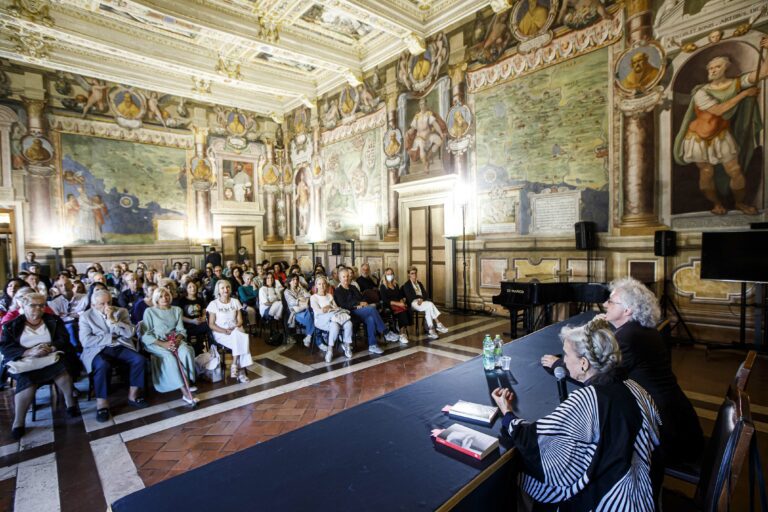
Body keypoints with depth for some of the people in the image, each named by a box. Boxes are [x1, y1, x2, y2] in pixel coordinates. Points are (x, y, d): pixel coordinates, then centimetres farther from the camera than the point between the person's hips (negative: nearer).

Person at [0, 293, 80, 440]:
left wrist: (50, 348, -20)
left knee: (62, 368, -32)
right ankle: (18, 422, -15)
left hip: (51, 358, 0)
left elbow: (64, 339, 2)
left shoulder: (53, 320, 11)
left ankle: (70, 402, -12)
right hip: (24, 362, 0)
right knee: (27, 382, -30)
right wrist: (29, 352, -19)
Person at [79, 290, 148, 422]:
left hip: (121, 347, 3)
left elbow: (130, 333, -4)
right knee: (103, 365, -36)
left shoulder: (121, 312, 8)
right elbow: (86, 341, -8)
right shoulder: (86, 316, 4)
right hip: (98, 350, -2)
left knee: (140, 359, -24)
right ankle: (102, 403, -18)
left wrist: (112, 320, -13)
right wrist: (110, 338, -9)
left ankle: (132, 395, -7)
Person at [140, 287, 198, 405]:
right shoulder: (150, 311, 3)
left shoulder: (177, 310, 13)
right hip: (156, 342, -3)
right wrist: (163, 344, -18)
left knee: (186, 351, -31)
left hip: (174, 340, 3)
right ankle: (185, 392, -35)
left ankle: (188, 382, -22)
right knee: (170, 356, -34)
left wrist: (177, 339, -15)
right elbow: (146, 335, -4)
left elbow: (181, 330, 8)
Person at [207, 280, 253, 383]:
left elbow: (240, 320, 9)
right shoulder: (214, 304, 2)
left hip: (236, 331, 3)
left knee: (241, 339, -33)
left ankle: (235, 366, -21)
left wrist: (235, 328, -14)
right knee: (239, 339, -32)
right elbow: (211, 324, -3)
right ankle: (241, 371, -23)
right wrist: (225, 331, -18)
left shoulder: (235, 302, 12)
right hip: (220, 333, -3)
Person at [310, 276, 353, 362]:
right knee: (335, 325, -40)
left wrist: (329, 308, -5)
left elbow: (337, 308, 15)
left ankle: (347, 347, -16)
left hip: (334, 316, 4)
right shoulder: (313, 297, 12)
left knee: (348, 323, -30)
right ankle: (330, 350, -28)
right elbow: (318, 311, -4)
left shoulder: (330, 296, 27)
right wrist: (332, 310, -5)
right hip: (321, 320, -4)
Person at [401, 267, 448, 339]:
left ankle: (430, 330, -37)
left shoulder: (419, 283, 25)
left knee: (428, 309, -31)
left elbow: (425, 294, 12)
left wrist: (421, 299, -10)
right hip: (413, 303, -5)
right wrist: (418, 299, -20)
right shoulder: (406, 285, 8)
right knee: (430, 304, -31)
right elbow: (409, 297, -5)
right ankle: (438, 324, -29)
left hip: (422, 301, 5)